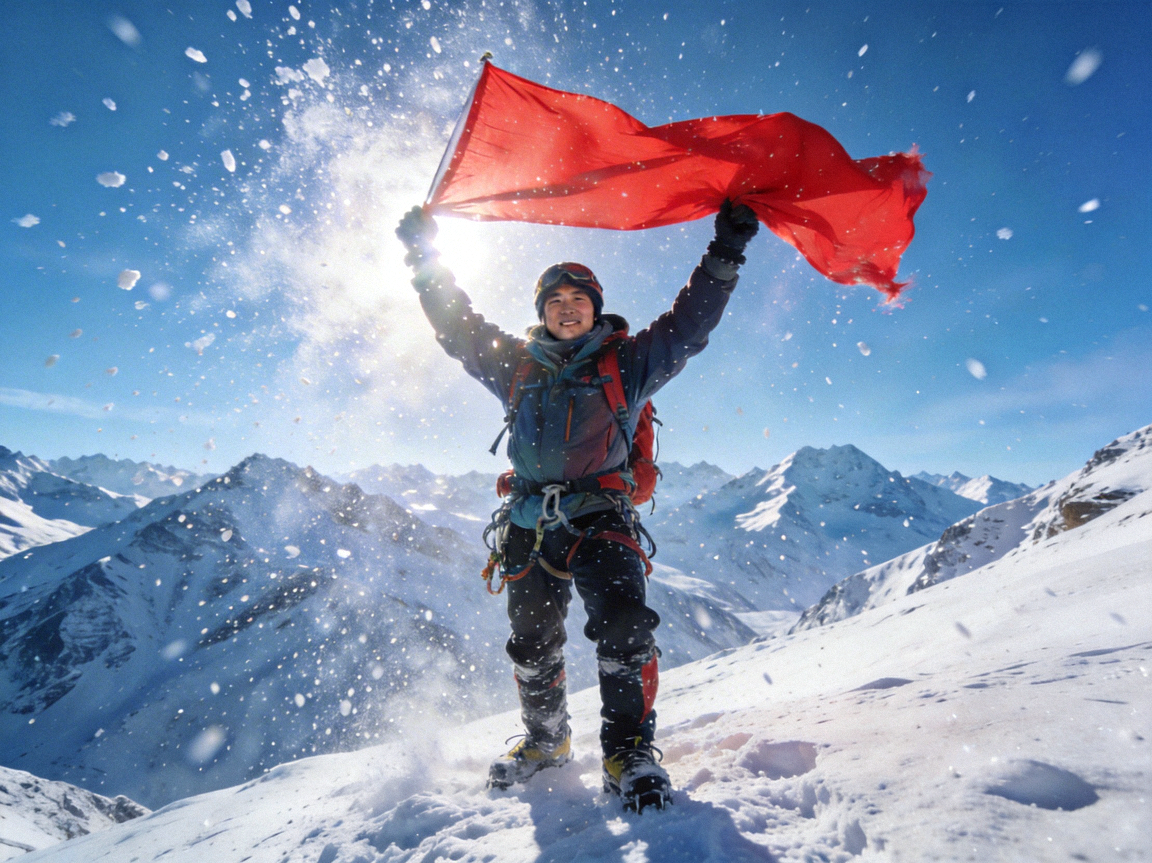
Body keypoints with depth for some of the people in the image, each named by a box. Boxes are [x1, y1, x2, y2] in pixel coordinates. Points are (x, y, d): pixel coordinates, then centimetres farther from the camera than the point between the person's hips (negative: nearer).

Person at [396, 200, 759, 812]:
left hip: (599, 514, -3)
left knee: (624, 625, -21)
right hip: (529, 519, 3)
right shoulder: (515, 363, 15)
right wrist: (425, 257, 18)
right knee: (532, 642, 9)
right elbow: (458, 324, 19)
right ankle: (545, 740, 32)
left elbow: (689, 323, 3)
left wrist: (724, 255, -5)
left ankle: (629, 751, -2)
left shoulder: (625, 361, 9)